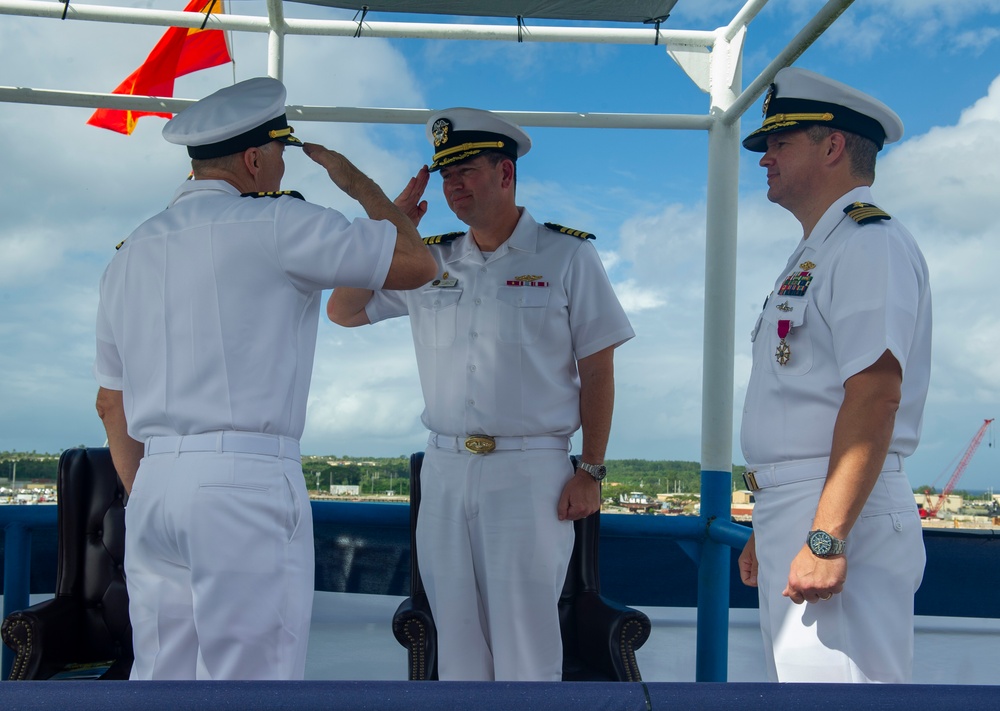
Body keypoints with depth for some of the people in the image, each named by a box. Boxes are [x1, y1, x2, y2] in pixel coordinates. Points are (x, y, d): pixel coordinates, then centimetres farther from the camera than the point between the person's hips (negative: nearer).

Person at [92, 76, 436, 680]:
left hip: (155, 488, 7)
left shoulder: (130, 255, 18)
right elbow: (415, 263, -1)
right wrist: (356, 182, 13)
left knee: (162, 676, 12)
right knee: (249, 677, -3)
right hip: (246, 482, -7)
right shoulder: (272, 224, -4)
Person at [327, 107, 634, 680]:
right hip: (445, 470, 4)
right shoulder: (430, 262, 11)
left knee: (526, 649, -1)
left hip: (530, 471, -4)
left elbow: (597, 370, 0)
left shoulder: (567, 255, 1)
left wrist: (590, 471, -6)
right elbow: (342, 311, 13)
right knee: (457, 643, 10)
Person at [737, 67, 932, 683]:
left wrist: (826, 538, -27)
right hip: (792, 516, 10)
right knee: (797, 675, 14)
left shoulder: (869, 241, -9)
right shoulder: (816, 254, 22)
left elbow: (875, 396, -21)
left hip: (841, 516, -10)